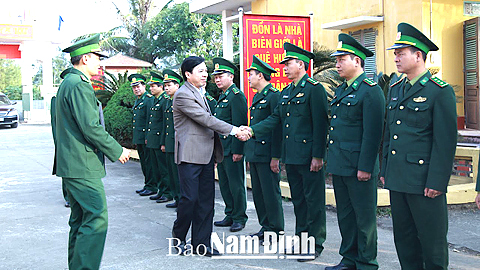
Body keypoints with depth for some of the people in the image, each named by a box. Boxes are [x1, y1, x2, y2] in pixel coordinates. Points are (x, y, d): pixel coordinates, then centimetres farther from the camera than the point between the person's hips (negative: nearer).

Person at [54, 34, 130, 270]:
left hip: (70, 163, 11)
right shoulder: (80, 86, -15)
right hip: (83, 166, -11)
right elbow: (91, 128, -21)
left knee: (81, 220, 16)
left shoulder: (68, 83, 18)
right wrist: (117, 151, -12)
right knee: (97, 219, -10)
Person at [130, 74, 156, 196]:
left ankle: (152, 187, -1)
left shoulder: (149, 99, -10)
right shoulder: (137, 101, 19)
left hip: (146, 137, -9)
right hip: (138, 138, 9)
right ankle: (147, 185, 20)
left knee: (149, 162, -6)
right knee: (143, 162, 13)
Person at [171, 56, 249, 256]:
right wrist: (233, 130, -17)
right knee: (190, 198, -5)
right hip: (190, 155, -8)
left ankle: (201, 243, 14)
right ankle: (178, 237, 18)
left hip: (206, 155, 9)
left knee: (206, 199, 7)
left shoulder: (200, 93, 18)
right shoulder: (183, 95, -11)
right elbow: (205, 119, -18)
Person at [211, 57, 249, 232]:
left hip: (232, 150, -10)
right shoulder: (222, 96, 17)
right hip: (221, 149, 10)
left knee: (236, 184, -1)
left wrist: (237, 150, -21)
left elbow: (239, 125, -18)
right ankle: (230, 216, 24)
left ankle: (239, 218, 9)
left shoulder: (236, 96, -12)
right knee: (224, 184, 14)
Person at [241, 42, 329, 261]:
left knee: (313, 200, 0)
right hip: (291, 156, 9)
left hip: (308, 156, -8)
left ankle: (315, 243, 7)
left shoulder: (314, 89, -10)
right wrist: (252, 130, -1)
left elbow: (320, 124, -14)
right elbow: (275, 119, 14)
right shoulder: (286, 92, 16)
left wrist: (318, 156, -18)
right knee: (298, 199, 15)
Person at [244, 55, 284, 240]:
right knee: (258, 192, 13)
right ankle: (265, 227, 22)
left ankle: (276, 231, 6)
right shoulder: (256, 97, 18)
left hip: (267, 154, -9)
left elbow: (277, 127, -16)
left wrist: (275, 157, -19)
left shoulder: (274, 95, -11)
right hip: (254, 153, 10)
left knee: (271, 193, -3)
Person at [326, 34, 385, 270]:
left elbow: (372, 133, -17)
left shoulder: (370, 90, -12)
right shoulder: (341, 90, 16)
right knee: (345, 215, 15)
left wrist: (365, 167, -19)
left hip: (358, 168, -9)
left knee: (364, 217, 2)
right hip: (339, 166, 9)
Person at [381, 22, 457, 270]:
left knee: (432, 240, 3)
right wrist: (385, 170, 15)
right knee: (404, 239, 14)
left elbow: (446, 141, -13)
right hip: (397, 179, 7)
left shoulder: (440, 91, -9)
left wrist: (437, 182, -16)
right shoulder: (395, 89, 13)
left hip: (424, 181, -7)